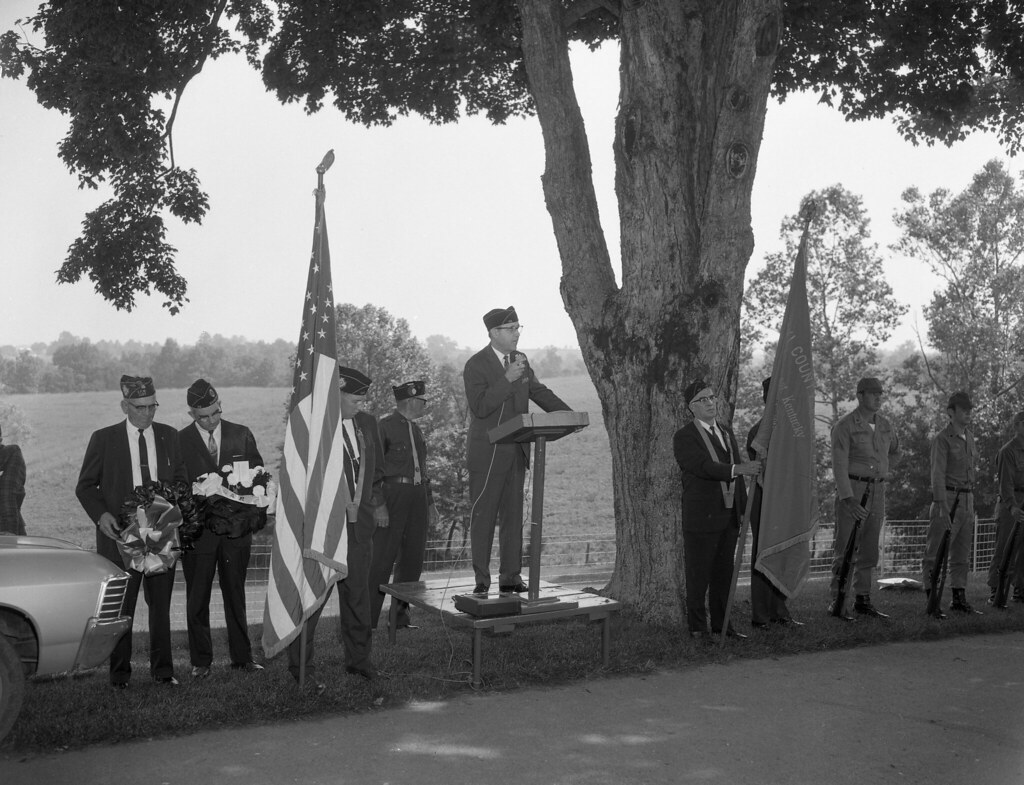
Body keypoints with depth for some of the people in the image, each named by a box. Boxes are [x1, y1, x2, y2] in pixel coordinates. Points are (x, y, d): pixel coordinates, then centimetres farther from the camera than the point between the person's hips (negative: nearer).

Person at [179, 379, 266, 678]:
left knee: (236, 596, 10)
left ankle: (242, 657, 19)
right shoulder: (179, 441, -1)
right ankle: (201, 661, 17)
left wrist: (258, 515, -3)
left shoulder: (242, 435, 4)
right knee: (197, 599, 6)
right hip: (198, 531, -1)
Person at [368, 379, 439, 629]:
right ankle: (367, 619, -4)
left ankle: (401, 615, 18)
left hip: (417, 496, 7)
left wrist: (430, 502, 23)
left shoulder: (415, 428, 18)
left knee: (413, 558, 8)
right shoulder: (384, 426, -4)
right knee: (383, 557, -8)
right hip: (393, 494, -7)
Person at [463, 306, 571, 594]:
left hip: (516, 451, 6)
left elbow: (539, 392, 17)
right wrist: (507, 379, -26)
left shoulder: (520, 360, 10)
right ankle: (482, 579, 7)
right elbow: (479, 406, -21)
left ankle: (511, 577, 14)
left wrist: (568, 414, 4)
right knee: (483, 517, 0)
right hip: (488, 454, -6)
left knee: (513, 516, 8)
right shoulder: (476, 365, -11)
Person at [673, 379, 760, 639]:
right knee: (698, 576, -1)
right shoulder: (684, 438, -7)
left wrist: (744, 511, 12)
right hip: (701, 518, -6)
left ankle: (721, 624, 20)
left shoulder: (727, 433, 16)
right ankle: (697, 627, 7)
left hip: (729, 518, 6)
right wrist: (736, 469, -35)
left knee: (724, 574, 11)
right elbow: (703, 466, -22)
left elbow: (738, 477, 17)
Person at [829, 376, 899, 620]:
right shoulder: (844, 425, -11)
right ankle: (837, 602, 0)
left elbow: (895, 449, 32)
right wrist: (848, 499, -27)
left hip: (876, 493, 6)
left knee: (869, 550, 8)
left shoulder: (884, 425, 8)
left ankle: (862, 601, 15)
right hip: (850, 492, -6)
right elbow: (839, 465, -18)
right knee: (846, 550, -7)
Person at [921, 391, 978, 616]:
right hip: (948, 499, -7)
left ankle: (959, 598, 18)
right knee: (937, 553, -7)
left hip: (967, 501, 8)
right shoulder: (942, 439, -12)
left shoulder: (969, 437, 12)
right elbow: (937, 475, -20)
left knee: (962, 553, 11)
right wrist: (942, 508, -29)